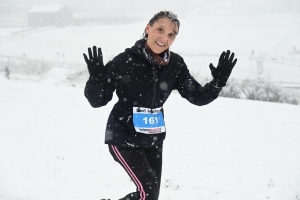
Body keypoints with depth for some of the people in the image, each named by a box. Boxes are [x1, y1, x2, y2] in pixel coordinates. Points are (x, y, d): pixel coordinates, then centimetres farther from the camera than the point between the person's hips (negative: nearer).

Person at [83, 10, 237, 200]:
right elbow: (97, 101, -14)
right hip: (124, 138, -5)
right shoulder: (124, 61, -19)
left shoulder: (175, 64, -7)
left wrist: (218, 82, -19)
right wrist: (96, 78, -34)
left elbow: (198, 97, -1)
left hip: (153, 140, 6)